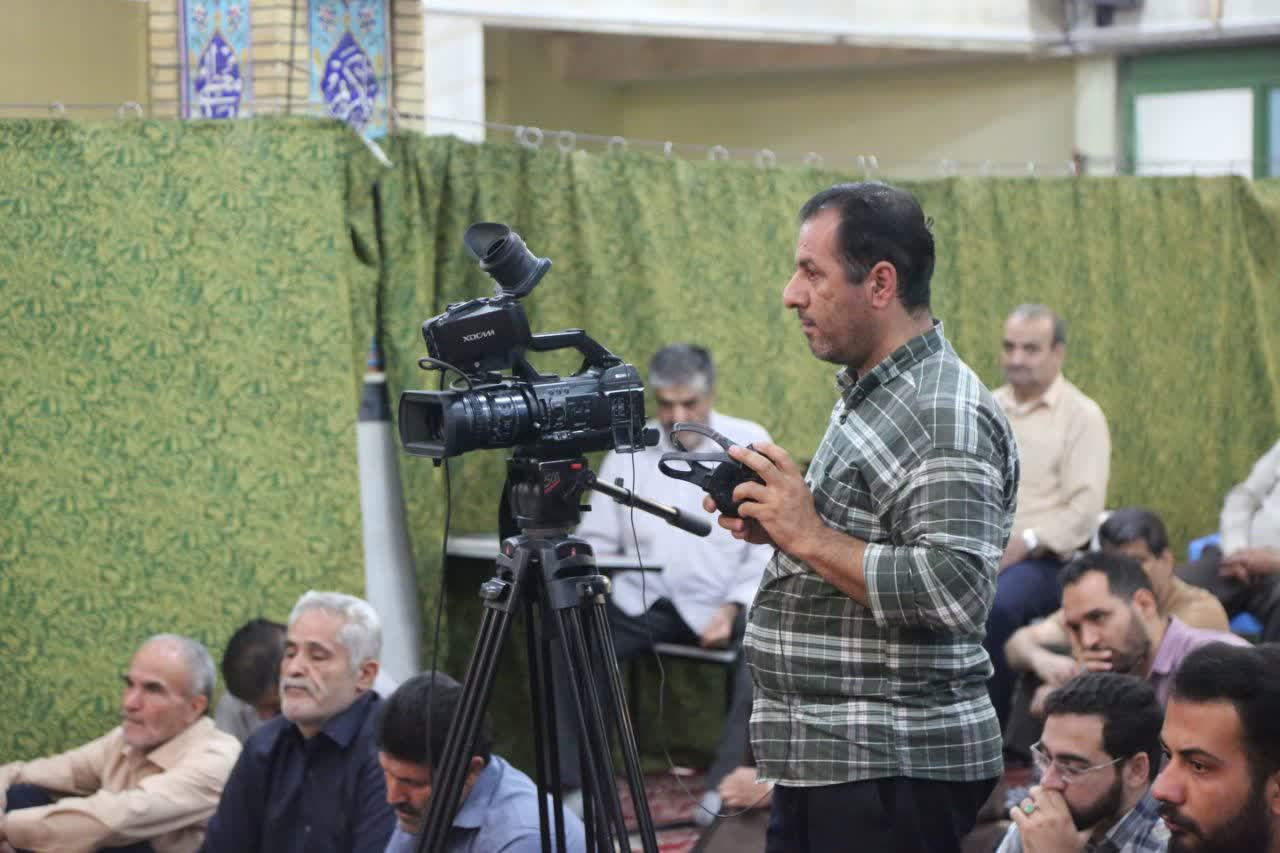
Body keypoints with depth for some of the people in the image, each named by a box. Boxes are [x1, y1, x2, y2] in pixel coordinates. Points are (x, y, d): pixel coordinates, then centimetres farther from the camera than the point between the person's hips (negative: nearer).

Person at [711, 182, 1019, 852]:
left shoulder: (945, 415, -17)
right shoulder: (866, 395, 15)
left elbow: (955, 591, -26)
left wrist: (809, 537, -21)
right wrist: (776, 526, 6)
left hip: (893, 771, -9)